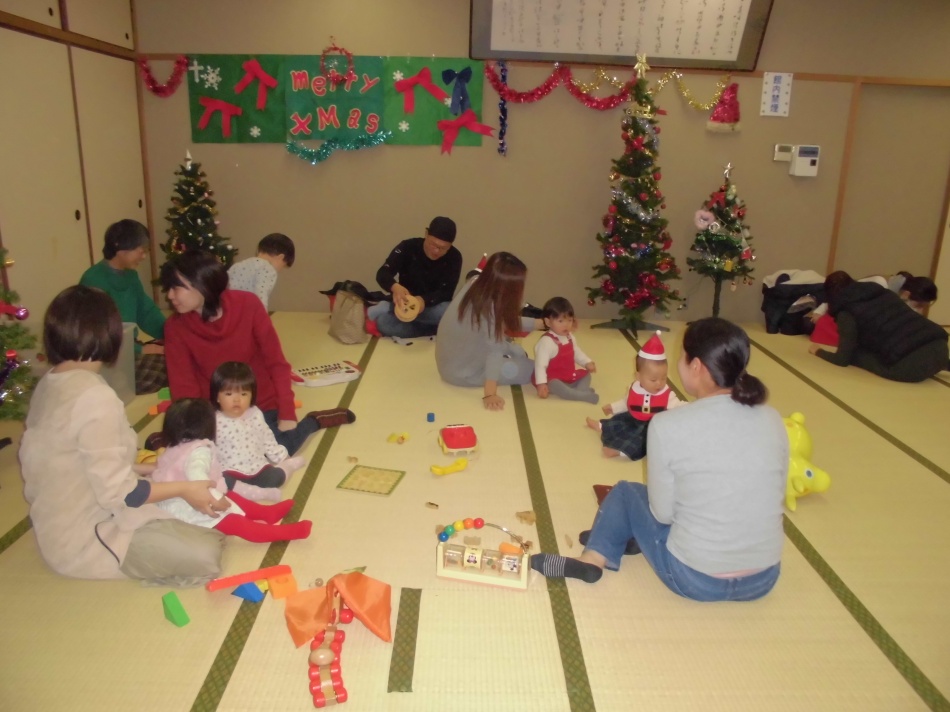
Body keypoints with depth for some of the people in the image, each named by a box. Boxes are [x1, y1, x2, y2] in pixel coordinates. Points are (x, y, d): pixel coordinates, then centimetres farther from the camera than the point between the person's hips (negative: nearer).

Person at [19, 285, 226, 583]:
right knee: (206, 555, -16)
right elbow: (116, 493, -27)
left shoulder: (47, 385, 1)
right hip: (86, 539, -9)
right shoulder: (95, 397, -27)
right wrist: (184, 488, -15)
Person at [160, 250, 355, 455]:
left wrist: (287, 414, -15)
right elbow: (184, 388, -10)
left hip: (263, 406, -2)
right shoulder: (176, 327, -12)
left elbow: (276, 363, -12)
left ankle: (313, 421, 11)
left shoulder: (248, 305, -17)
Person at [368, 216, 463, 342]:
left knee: (450, 313, -37)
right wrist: (394, 287, -43)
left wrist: (424, 300, -39)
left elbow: (446, 292, -17)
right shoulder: (407, 247, -11)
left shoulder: (454, 257, -11)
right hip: (403, 305, -1)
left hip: (433, 307, 1)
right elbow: (382, 274, -19)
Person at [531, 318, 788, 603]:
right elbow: (770, 499, 8)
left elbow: (663, 513, -8)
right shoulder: (772, 420, -3)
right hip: (764, 579, 4)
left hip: (693, 577, -4)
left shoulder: (668, 425, -16)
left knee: (625, 491, 20)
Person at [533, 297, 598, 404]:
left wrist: (587, 362, 7)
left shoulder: (570, 337, 4)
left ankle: (580, 390, -22)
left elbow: (577, 353, 22)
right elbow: (540, 364, -27)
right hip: (553, 379, -9)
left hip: (570, 376, 9)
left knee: (586, 374, 8)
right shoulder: (546, 342, -24)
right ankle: (585, 396, -42)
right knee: (554, 385, -37)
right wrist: (541, 384, -33)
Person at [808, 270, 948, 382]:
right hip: (940, 346, 6)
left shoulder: (846, 312, 4)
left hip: (912, 364, -6)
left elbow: (842, 359, 8)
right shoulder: (884, 293, 22)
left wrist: (818, 351, 27)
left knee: (854, 354, 13)